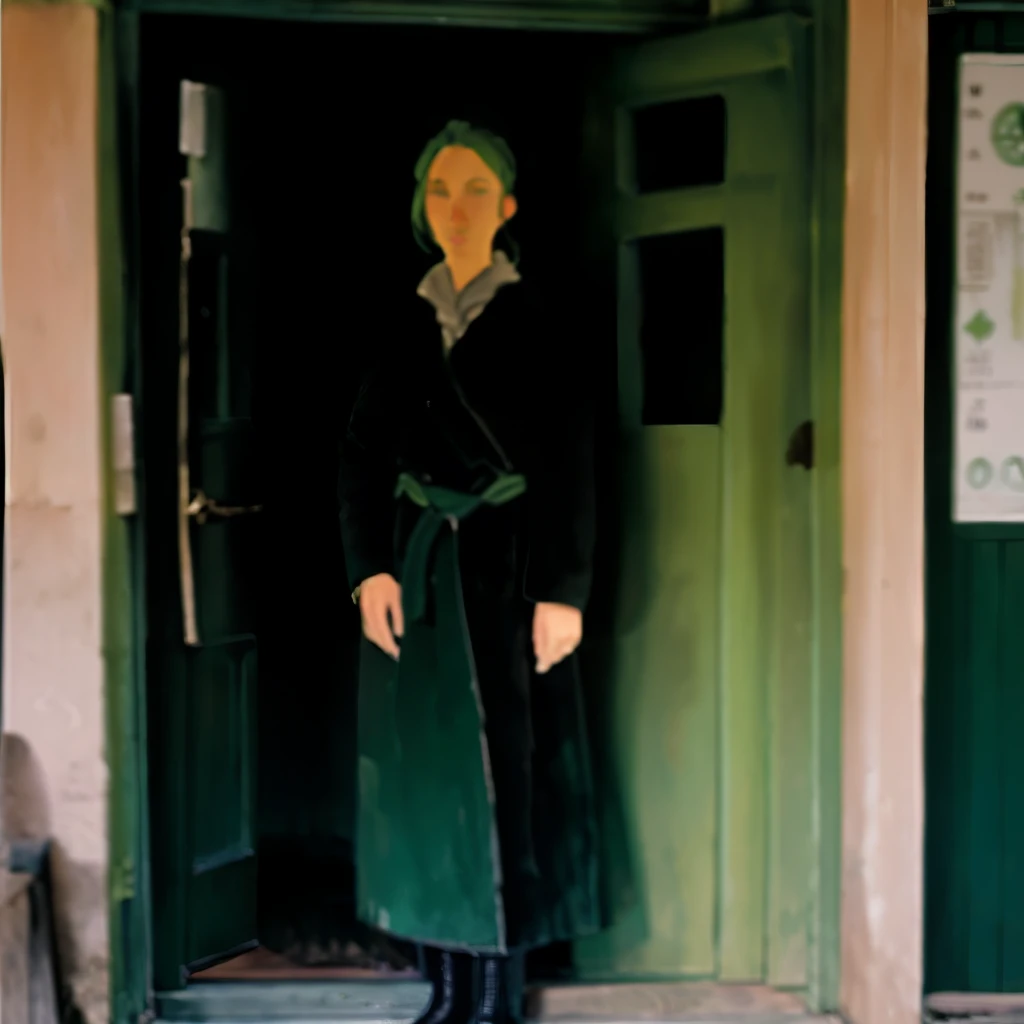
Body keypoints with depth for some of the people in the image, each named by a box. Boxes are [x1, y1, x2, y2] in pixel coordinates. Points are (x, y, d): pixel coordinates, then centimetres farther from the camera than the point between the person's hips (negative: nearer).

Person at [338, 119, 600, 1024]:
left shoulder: (539, 322, -2)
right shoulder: (403, 324, 9)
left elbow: (571, 464, -6)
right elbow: (365, 452, 7)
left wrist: (561, 591, -12)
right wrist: (370, 568, -5)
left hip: (505, 566, -4)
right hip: (418, 570, 4)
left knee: (504, 773, -1)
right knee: (423, 772, 6)